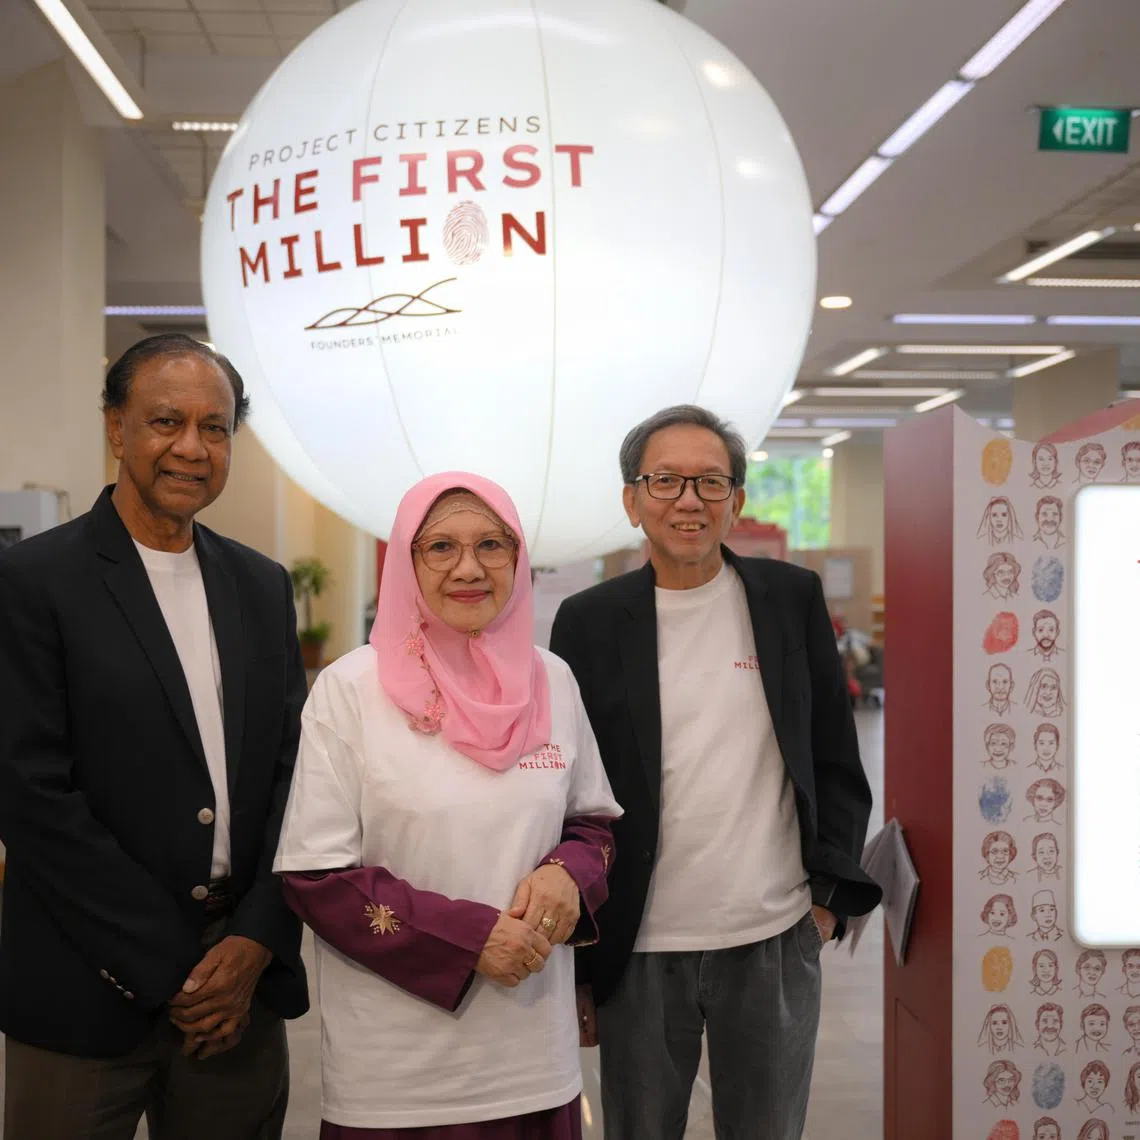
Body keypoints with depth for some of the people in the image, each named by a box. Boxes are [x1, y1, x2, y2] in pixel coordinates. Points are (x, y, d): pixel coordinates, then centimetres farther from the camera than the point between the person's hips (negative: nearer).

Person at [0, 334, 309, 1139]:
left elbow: (292, 770, 7)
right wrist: (168, 969, -12)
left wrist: (257, 942, -5)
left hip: (244, 982, 4)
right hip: (91, 995, -4)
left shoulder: (263, 587, 8)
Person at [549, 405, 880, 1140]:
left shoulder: (793, 598, 3)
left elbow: (836, 761, 8)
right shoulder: (590, 622, -1)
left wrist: (829, 893, 0)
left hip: (777, 942, 1)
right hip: (639, 952, -1)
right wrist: (573, 963, 2)